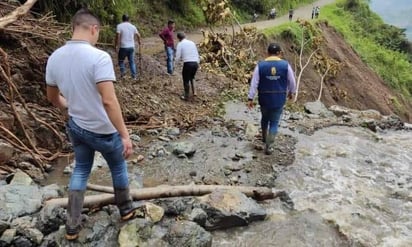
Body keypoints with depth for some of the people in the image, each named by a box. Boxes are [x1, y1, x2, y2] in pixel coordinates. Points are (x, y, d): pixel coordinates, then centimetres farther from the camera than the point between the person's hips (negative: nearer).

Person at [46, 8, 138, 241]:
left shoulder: (55, 58, -3)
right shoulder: (99, 57, -25)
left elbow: (53, 97, 10)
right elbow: (109, 101, -31)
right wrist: (125, 135, -26)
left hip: (76, 127, 6)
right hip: (103, 130, -5)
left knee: (81, 171, 22)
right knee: (118, 168, 19)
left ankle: (73, 225, 26)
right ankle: (126, 208, 40)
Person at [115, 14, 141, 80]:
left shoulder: (119, 26, -4)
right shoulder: (133, 26, 8)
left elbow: (118, 36, -11)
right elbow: (138, 35, 9)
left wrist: (115, 45, -4)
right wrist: (139, 44, 22)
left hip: (123, 47, -3)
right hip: (131, 47, 3)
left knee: (121, 60, 15)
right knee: (132, 61, 9)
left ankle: (123, 71, 0)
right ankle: (134, 76, 5)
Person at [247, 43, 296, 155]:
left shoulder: (260, 65, -9)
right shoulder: (285, 65, -8)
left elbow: (254, 83, -10)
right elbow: (292, 82, 0)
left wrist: (250, 98, -6)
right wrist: (291, 92, 19)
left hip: (264, 99, 1)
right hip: (279, 99, -1)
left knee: (265, 118, 26)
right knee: (274, 122, 10)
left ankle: (264, 137, 46)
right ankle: (268, 146, 8)